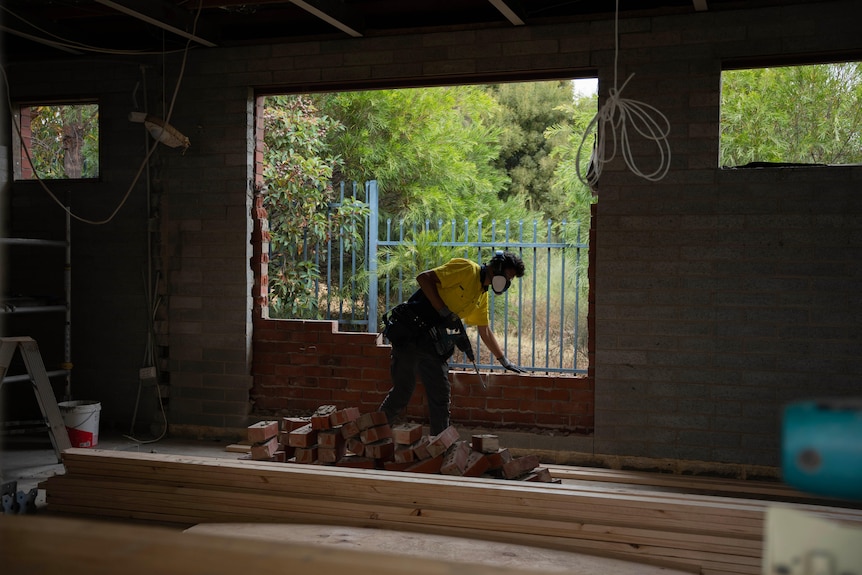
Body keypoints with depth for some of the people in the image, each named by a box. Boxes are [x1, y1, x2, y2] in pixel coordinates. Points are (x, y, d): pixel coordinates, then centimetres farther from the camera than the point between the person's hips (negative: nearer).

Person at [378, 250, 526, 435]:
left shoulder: (482, 296, 17)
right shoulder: (468, 269, -10)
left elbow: (485, 331, 27)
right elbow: (424, 278, -18)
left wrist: (504, 360, 28)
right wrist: (445, 312, -20)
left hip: (433, 341, 9)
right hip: (410, 332, -8)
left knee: (441, 395, 7)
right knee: (403, 391, -6)